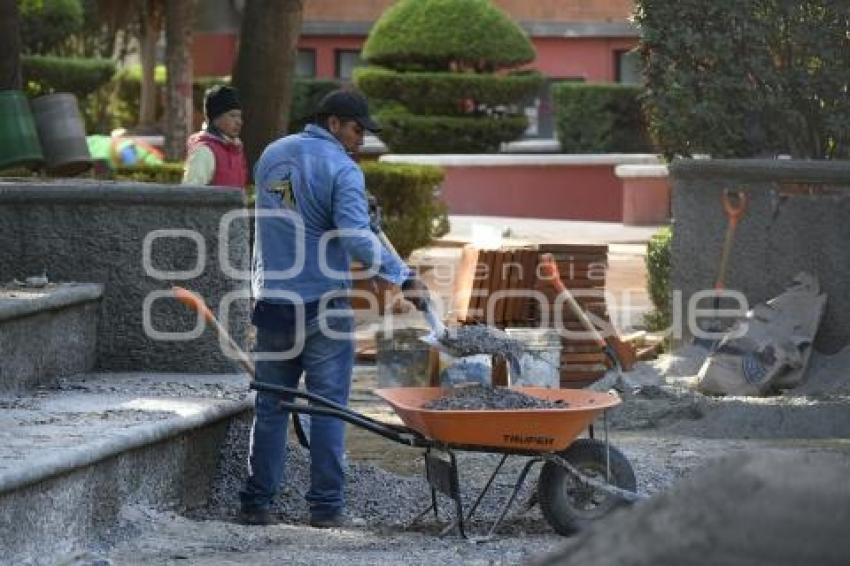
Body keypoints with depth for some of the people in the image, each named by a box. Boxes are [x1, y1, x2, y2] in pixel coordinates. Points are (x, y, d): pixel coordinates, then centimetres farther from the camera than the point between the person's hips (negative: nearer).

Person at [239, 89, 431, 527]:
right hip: (323, 306, -5)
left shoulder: (270, 156, 12)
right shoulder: (341, 169, -11)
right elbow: (357, 238, -22)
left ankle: (256, 503, 9)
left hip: (271, 303, 6)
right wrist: (404, 277, -18)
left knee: (270, 405, 10)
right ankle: (326, 506, 1)